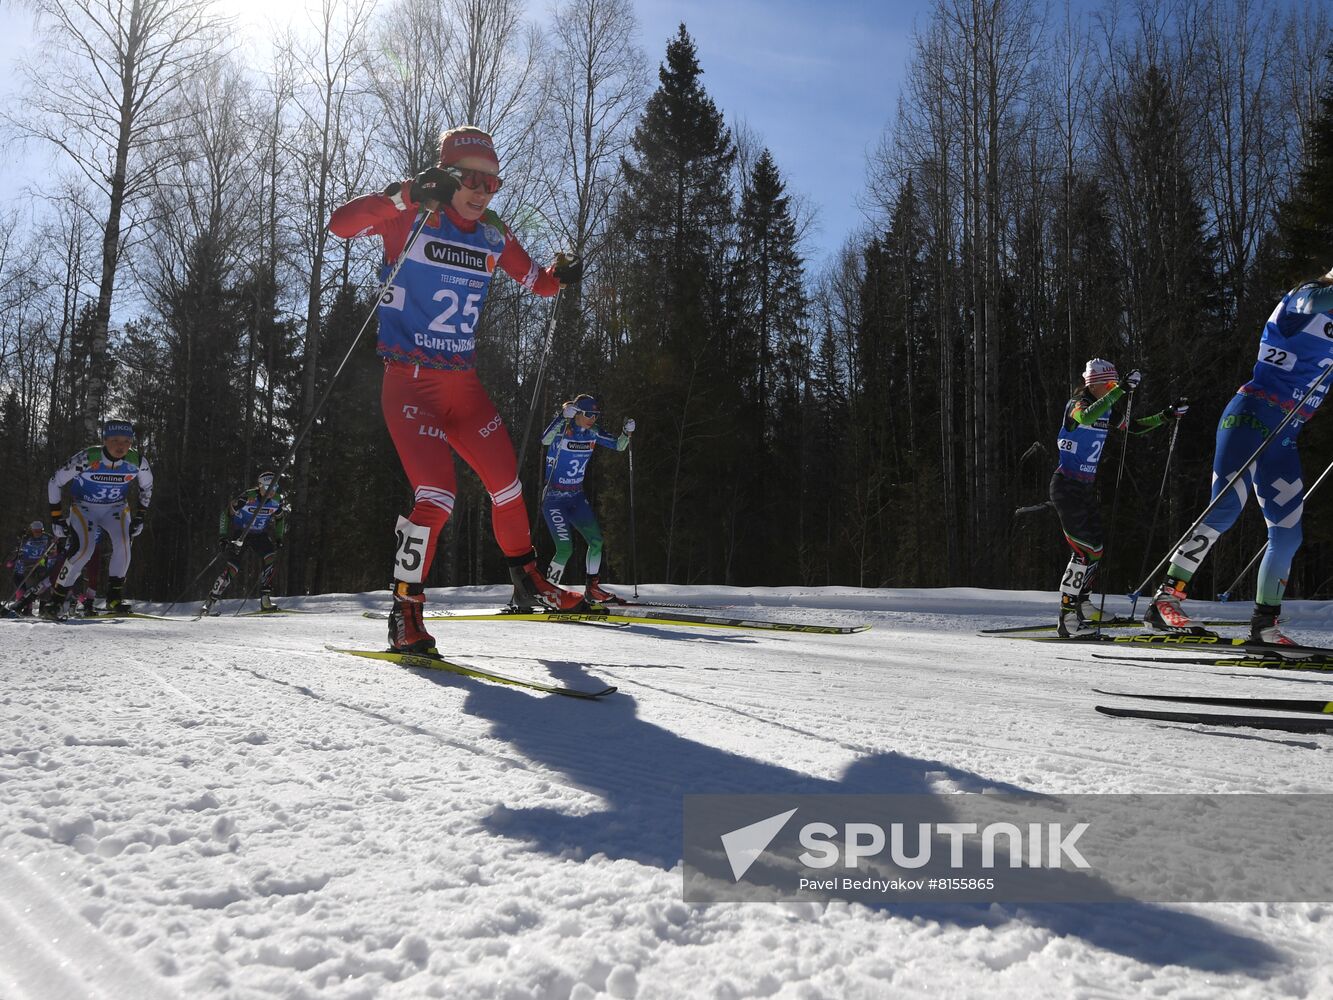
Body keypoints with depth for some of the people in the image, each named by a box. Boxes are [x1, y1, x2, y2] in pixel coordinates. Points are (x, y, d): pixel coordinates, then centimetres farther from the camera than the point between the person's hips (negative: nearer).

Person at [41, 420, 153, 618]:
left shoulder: (137, 461, -18)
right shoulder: (87, 459, -26)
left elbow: (147, 488, 4)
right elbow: (55, 482, -12)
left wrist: (140, 517, 1)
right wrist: (57, 517, -10)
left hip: (116, 508, 3)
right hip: (84, 507, -2)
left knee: (123, 543, -24)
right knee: (85, 548, -23)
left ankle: (114, 598, -11)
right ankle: (55, 598, -7)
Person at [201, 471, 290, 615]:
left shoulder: (278, 500, -11)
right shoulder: (247, 497, -24)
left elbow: (280, 517, 11)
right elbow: (225, 514, -13)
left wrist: (278, 538, 7)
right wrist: (222, 537, -16)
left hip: (260, 536, 4)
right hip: (238, 534, -4)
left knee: (271, 558, -20)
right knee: (233, 567, -17)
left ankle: (265, 600, -15)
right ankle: (210, 602, -5)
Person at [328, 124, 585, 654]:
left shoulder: (493, 237, 9)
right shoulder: (412, 218, -7)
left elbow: (537, 281, 19)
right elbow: (341, 223, -21)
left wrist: (561, 275, -4)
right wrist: (408, 195, -32)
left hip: (463, 381, 6)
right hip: (410, 380, -6)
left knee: (506, 481, 10)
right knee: (436, 494, -18)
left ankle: (528, 582, 30)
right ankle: (405, 613, -2)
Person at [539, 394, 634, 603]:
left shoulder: (592, 433, 2)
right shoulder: (562, 430, -15)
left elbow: (618, 446, 7)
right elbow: (545, 440, -36)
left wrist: (627, 432, -12)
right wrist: (563, 417, -44)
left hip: (577, 497, 6)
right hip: (554, 498, -6)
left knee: (596, 540, -2)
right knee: (565, 548, -15)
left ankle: (592, 588, 12)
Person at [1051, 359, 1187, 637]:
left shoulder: (1107, 411, 11)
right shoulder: (1077, 404, -13)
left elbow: (1135, 428, 24)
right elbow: (1086, 417, -37)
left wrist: (1167, 415, 15)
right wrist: (1122, 389, -41)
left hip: (1086, 487, 9)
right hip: (1066, 486, -9)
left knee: (1096, 546, 11)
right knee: (1087, 548, -13)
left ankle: (1083, 605, 27)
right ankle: (1067, 618, -9)